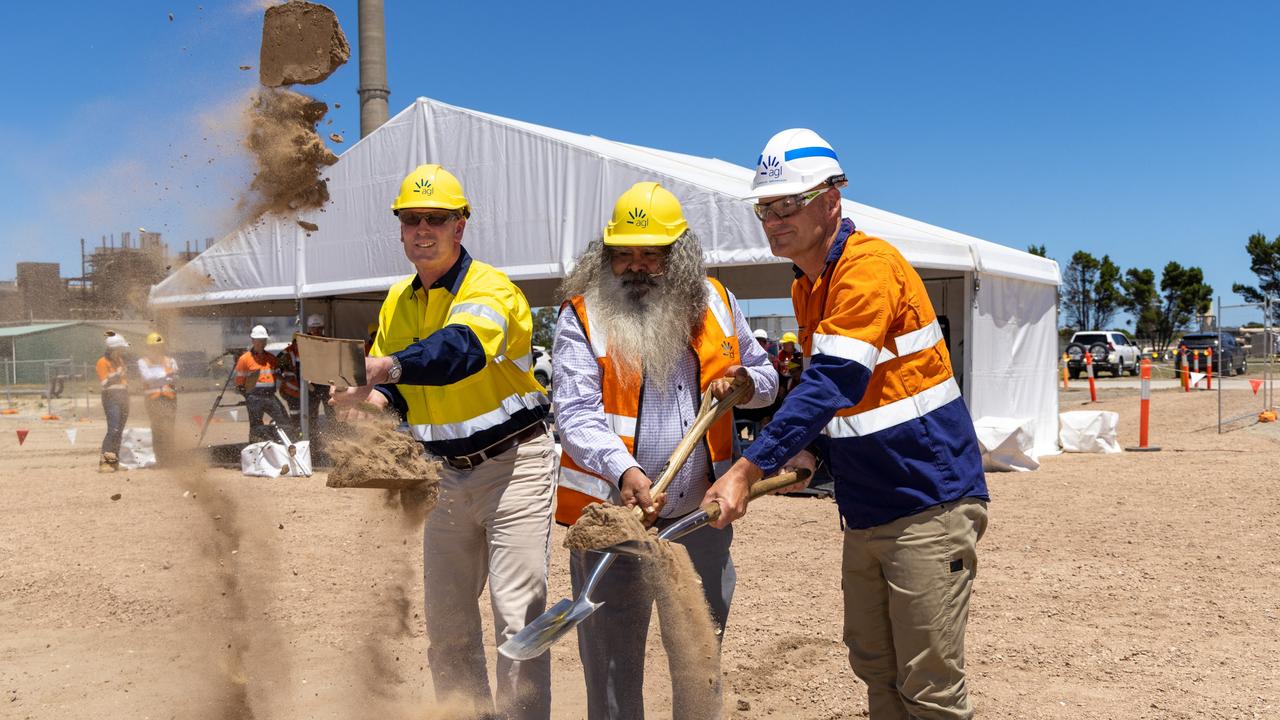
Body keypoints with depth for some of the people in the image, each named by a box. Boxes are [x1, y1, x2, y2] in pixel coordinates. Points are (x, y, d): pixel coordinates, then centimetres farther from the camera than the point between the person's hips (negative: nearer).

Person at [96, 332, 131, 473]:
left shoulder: (119, 360, 16)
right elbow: (105, 383, -16)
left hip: (123, 398, 8)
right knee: (113, 430, -18)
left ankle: (114, 461, 9)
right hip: (111, 398, -8)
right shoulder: (103, 362, -7)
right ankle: (104, 462, -18)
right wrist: (117, 372, -19)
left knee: (119, 431, 6)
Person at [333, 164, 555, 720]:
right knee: (445, 621, 14)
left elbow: (460, 350, -37)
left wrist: (388, 367, -54)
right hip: (450, 474, 7)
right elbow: (388, 383, 3)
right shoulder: (398, 302, 6)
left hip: (515, 463, -7)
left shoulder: (489, 288, -17)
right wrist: (372, 399, -21)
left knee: (517, 617, -10)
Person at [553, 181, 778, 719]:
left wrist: (744, 381, -8)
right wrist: (624, 471, -35)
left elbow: (765, 377, 16)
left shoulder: (714, 302, 4)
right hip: (611, 514, -3)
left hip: (701, 517, 4)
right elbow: (576, 414, -19)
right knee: (611, 659, 8)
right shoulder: (582, 316, -8)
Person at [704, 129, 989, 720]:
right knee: (873, 670, 16)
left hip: (927, 504, -9)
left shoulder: (868, 266, -17)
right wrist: (810, 453, 4)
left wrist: (747, 470, -28)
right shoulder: (807, 287, 12)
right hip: (865, 513, 9)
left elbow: (832, 384, -27)